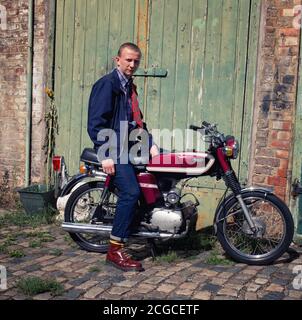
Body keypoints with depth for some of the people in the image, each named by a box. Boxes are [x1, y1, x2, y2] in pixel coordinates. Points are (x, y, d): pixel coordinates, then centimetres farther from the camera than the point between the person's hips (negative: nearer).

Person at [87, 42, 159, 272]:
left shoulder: (130, 87, 20)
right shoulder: (107, 84, -8)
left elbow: (137, 120, 24)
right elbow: (96, 122, -15)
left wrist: (150, 144, 10)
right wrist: (106, 155, -21)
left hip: (130, 146, 10)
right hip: (114, 149, -10)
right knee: (131, 192, -20)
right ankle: (115, 251, -11)